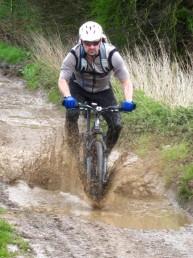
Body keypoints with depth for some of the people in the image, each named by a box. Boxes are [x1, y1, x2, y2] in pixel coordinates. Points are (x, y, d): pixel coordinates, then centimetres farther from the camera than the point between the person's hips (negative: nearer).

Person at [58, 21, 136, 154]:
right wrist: (67, 97, -53)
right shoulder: (74, 55, -28)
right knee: (71, 113, -31)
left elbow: (126, 81, -26)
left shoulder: (111, 54, -29)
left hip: (102, 91, 1)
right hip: (79, 88, -1)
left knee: (116, 125, -14)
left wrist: (128, 101, -45)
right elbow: (63, 79, -32)